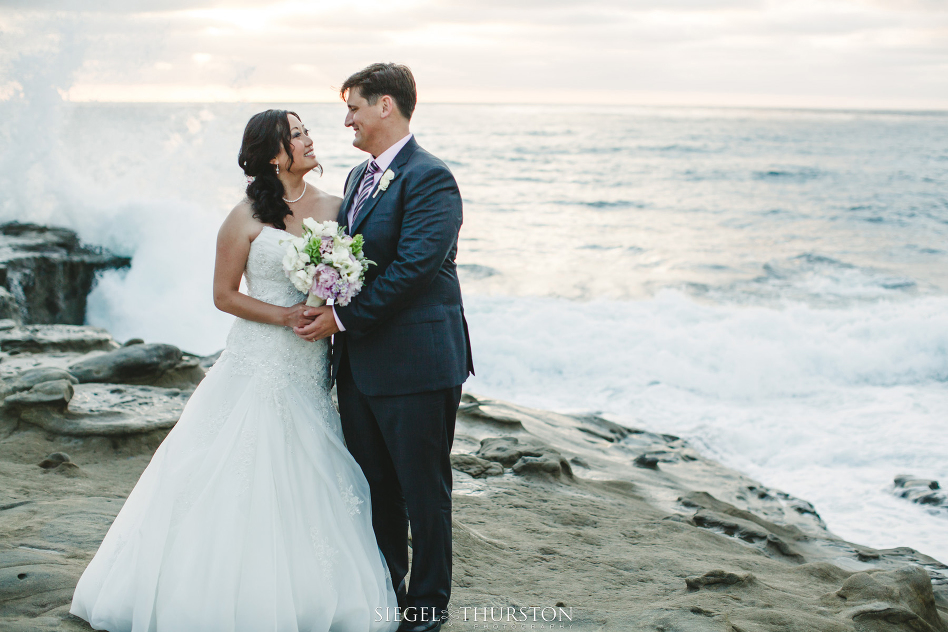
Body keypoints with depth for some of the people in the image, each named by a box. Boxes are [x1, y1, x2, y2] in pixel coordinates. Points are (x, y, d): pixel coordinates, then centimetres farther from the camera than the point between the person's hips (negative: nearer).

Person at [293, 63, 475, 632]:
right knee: (376, 489, 17)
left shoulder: (429, 178, -14)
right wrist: (330, 312, 2)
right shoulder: (360, 176, 15)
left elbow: (413, 266, -22)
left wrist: (343, 317, -17)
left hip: (416, 362, -9)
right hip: (359, 362, 9)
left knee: (424, 492, 5)